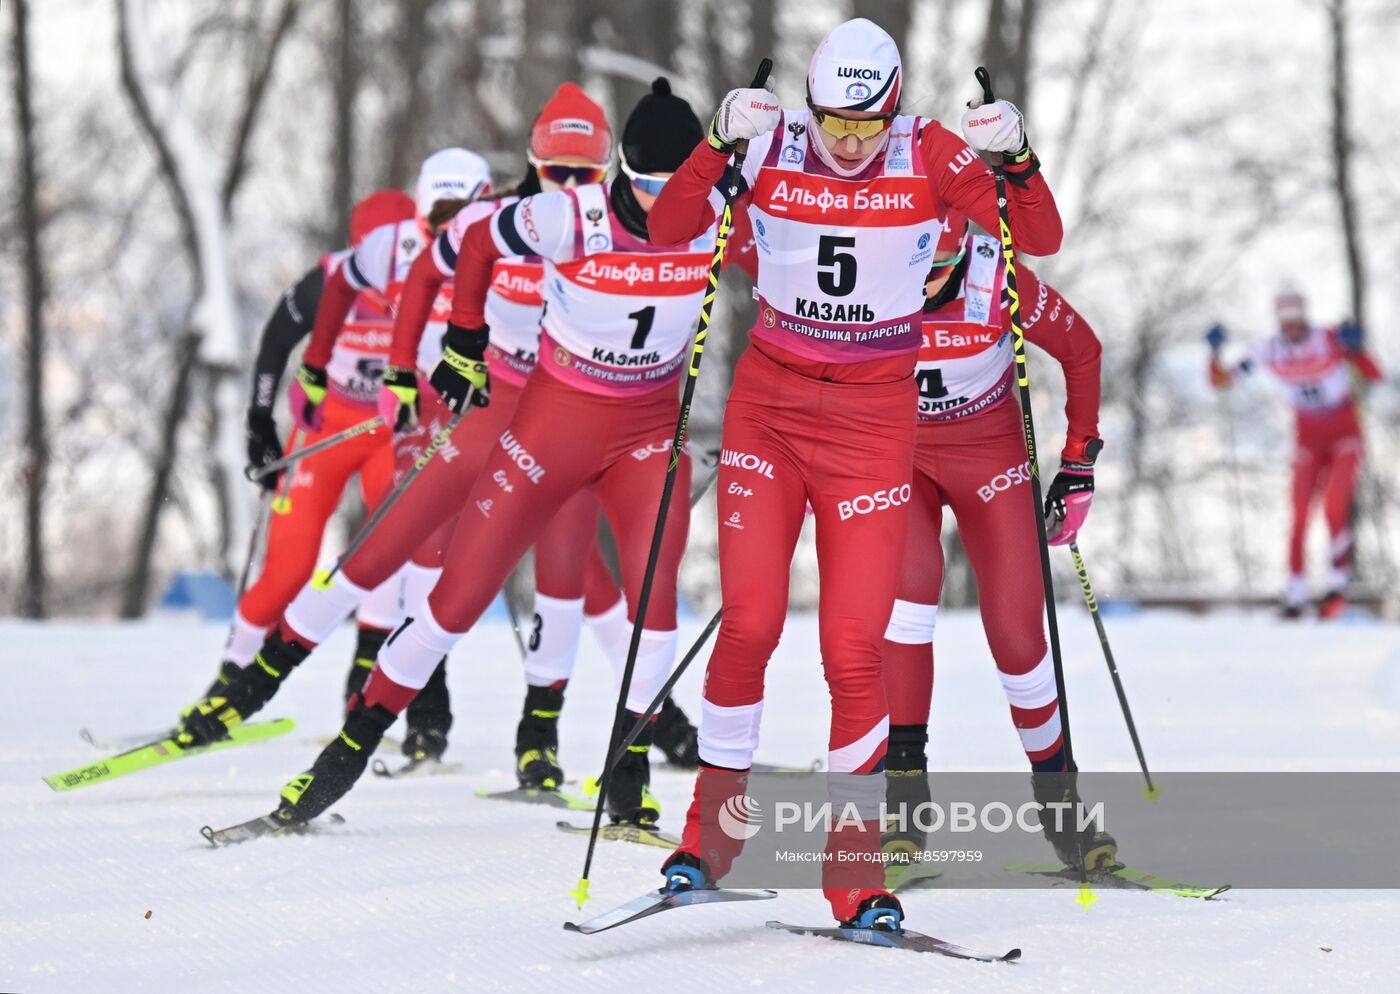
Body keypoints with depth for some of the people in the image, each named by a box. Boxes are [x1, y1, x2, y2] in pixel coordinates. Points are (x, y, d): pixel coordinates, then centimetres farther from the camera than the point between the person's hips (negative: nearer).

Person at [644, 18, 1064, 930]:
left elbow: (1040, 240, -8)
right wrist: (721, 147, -27)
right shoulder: (772, 149, -6)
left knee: (855, 647, -6)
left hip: (875, 417, -1)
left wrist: (1014, 161, -26)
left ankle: (856, 867, 5)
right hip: (770, 402, 1)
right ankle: (713, 825, 10)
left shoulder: (931, 158, -7)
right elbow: (667, 230, -13)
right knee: (750, 620, -10)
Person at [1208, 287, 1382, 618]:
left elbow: (1373, 375, -25)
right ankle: (1296, 594, 6)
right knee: (1299, 519, -3)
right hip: (1308, 444, 3)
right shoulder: (1270, 351, -8)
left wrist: (1355, 348, -43)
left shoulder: (1331, 341, -17)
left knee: (1334, 509, -19)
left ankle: (1338, 583, -4)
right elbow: (1221, 380, -5)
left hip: (1345, 438, -3)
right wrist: (1215, 353, -24)